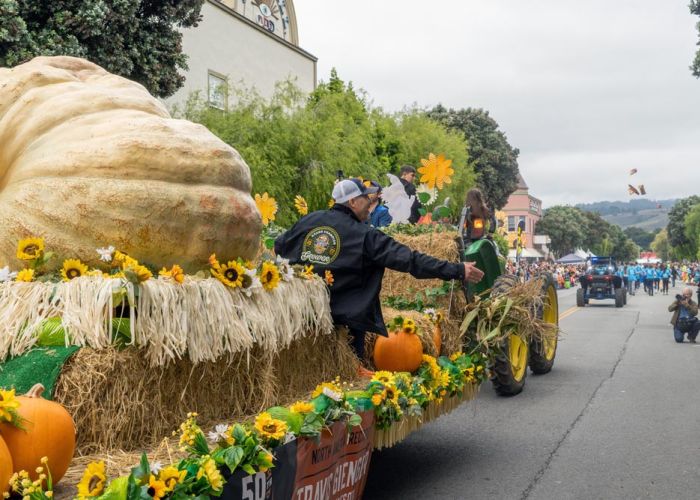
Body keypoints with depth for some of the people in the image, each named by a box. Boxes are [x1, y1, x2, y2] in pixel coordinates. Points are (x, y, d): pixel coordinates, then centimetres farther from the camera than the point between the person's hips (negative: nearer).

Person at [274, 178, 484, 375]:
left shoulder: (307, 221, 2)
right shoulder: (365, 236, -14)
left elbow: (279, 247, 19)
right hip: (345, 321, -5)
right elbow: (410, 260, -19)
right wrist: (457, 270, -17)